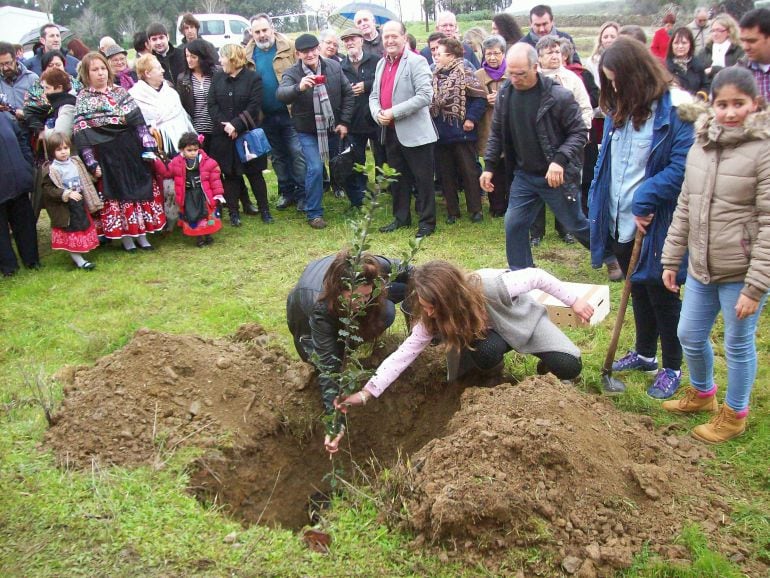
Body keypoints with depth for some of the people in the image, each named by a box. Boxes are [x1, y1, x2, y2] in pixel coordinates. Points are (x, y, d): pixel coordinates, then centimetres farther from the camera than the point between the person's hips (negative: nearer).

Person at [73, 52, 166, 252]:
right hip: (107, 154, -3)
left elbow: (138, 120, 6)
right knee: (117, 192, 3)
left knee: (140, 188, 7)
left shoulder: (120, 92, 8)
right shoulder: (82, 99, -2)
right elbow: (81, 135, -6)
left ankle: (141, 233, 19)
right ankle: (125, 237, 15)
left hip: (132, 149, 4)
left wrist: (148, 148, -1)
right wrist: (92, 163, -13)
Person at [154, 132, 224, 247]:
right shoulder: (177, 162, -1)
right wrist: (157, 162, -6)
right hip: (188, 195, 1)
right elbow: (166, 172, 6)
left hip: (203, 193, -1)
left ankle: (208, 234, 22)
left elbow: (214, 178, -4)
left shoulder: (207, 162, -6)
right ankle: (198, 237, 11)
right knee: (191, 216, -2)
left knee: (206, 214, 3)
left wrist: (218, 193, -5)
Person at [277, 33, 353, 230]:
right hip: (308, 132, -3)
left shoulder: (334, 67, -6)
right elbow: (281, 94, -34)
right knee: (315, 169, -14)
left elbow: (348, 93, 2)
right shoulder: (292, 73, -15)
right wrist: (299, 87, -54)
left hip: (333, 128, 3)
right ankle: (314, 213, -1)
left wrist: (344, 122, -3)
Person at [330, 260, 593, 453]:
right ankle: (492, 370, 2)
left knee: (568, 367, -22)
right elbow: (404, 354, -29)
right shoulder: (432, 318, -29)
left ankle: (546, 366, 14)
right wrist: (366, 393, -37)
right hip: (491, 333, 2)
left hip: (523, 320, -2)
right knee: (487, 352, -34)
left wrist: (573, 301, -17)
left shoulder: (491, 286, -41)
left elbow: (537, 276, -26)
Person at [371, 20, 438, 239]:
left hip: (414, 132, -7)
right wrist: (377, 113, -5)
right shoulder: (381, 64, 15)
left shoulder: (416, 62, -9)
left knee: (423, 179, 1)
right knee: (398, 178, 16)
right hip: (390, 132, 7)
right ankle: (401, 218, 28)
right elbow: (374, 95, 18)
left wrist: (394, 112, -20)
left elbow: (425, 95, -19)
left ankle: (427, 222, 10)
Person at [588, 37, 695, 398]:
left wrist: (645, 200, -22)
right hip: (620, 223, 7)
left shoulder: (676, 108, -17)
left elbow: (683, 166, -22)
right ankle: (644, 353, 40)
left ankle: (672, 368, 25)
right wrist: (597, 206, 6)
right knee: (638, 290, 21)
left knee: (661, 295, 7)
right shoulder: (619, 110, 7)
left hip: (657, 226, -7)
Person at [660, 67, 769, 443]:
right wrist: (671, 259, 11)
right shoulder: (701, 145, 5)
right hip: (701, 268, 6)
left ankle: (735, 414, 32)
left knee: (738, 344, 10)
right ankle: (702, 392, 46)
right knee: (689, 336, 19)